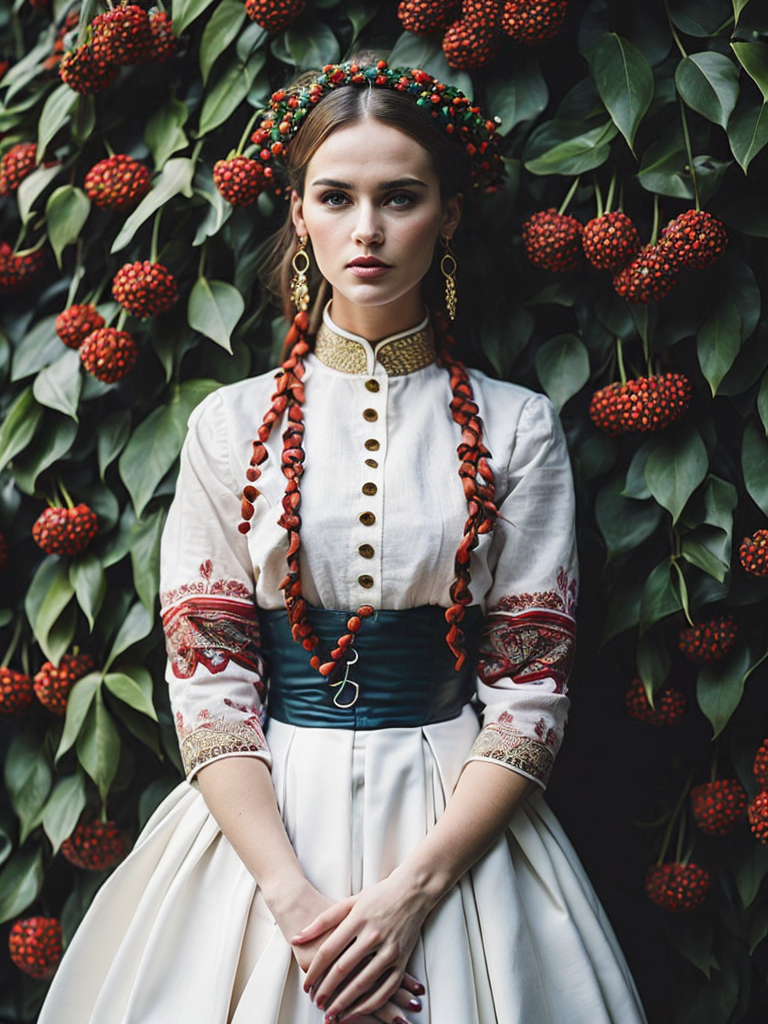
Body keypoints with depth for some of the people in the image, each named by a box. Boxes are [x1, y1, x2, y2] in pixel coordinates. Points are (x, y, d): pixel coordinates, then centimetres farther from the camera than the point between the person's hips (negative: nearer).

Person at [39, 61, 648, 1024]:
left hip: (456, 821, 0)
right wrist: (293, 897, -15)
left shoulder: (518, 427, 0)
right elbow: (205, 674, -3)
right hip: (263, 818, 1)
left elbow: (530, 686, -3)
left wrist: (411, 889, -15)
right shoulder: (231, 423, 1)